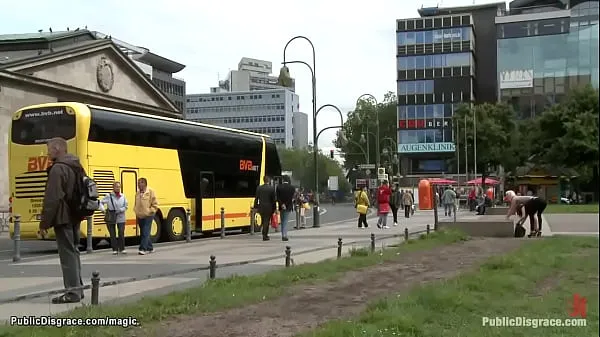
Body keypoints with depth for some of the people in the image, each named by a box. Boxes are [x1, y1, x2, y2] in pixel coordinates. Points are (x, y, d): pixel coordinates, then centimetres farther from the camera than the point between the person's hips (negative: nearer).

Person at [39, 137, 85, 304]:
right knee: (73, 251, 15)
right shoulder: (76, 167, 14)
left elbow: (52, 199, -20)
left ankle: (72, 292, -5)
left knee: (67, 254, -6)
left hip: (63, 218, -9)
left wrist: (44, 222, -15)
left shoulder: (58, 169, -15)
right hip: (75, 217, 9)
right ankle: (77, 288, 21)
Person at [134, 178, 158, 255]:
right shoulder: (137, 193, 11)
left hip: (148, 216, -7)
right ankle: (150, 248, 25)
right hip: (140, 216, 7)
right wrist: (136, 211, 10)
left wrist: (150, 211, -12)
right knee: (143, 233, 12)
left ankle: (143, 249, -13)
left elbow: (155, 204, -6)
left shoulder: (151, 192, -6)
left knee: (145, 233, -12)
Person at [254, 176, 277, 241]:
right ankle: (265, 236, 3)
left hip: (261, 207, 3)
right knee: (266, 221, 2)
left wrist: (255, 207, 8)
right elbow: (274, 199, -6)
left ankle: (264, 234, 23)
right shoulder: (272, 188, -8)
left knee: (263, 220, 17)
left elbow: (256, 198, 1)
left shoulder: (259, 188, -1)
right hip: (269, 208, -3)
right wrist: (274, 208, 2)